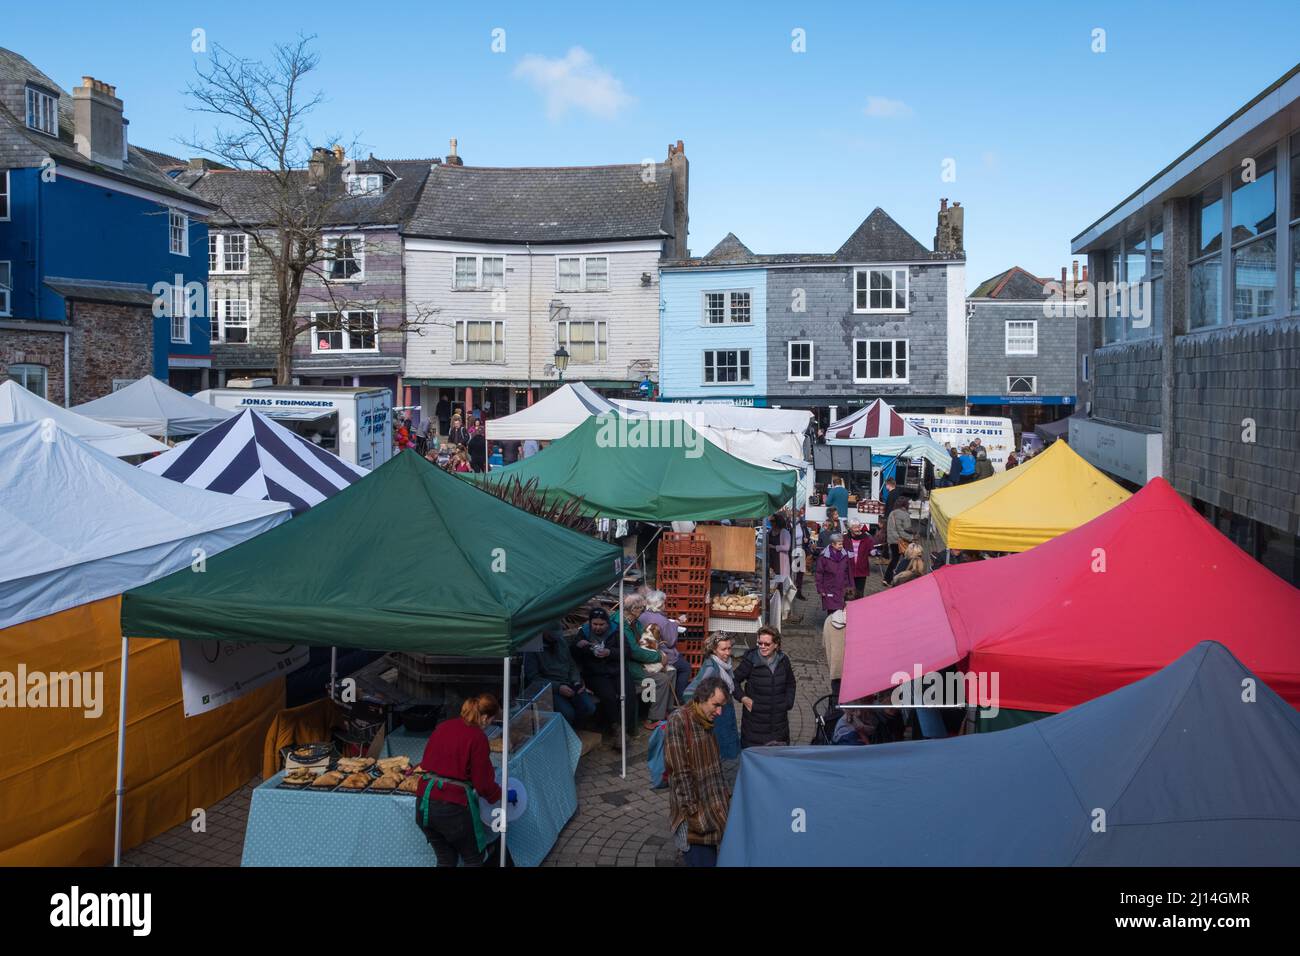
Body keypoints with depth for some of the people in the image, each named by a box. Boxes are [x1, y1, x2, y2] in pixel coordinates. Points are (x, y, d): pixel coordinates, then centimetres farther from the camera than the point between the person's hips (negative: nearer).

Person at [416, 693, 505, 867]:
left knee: (446, 860, 22)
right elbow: (483, 783, -7)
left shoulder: (442, 727, 8)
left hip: (424, 803, 7)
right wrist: (499, 795, 11)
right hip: (452, 807, -6)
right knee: (473, 860, 14)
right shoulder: (477, 737, -11)